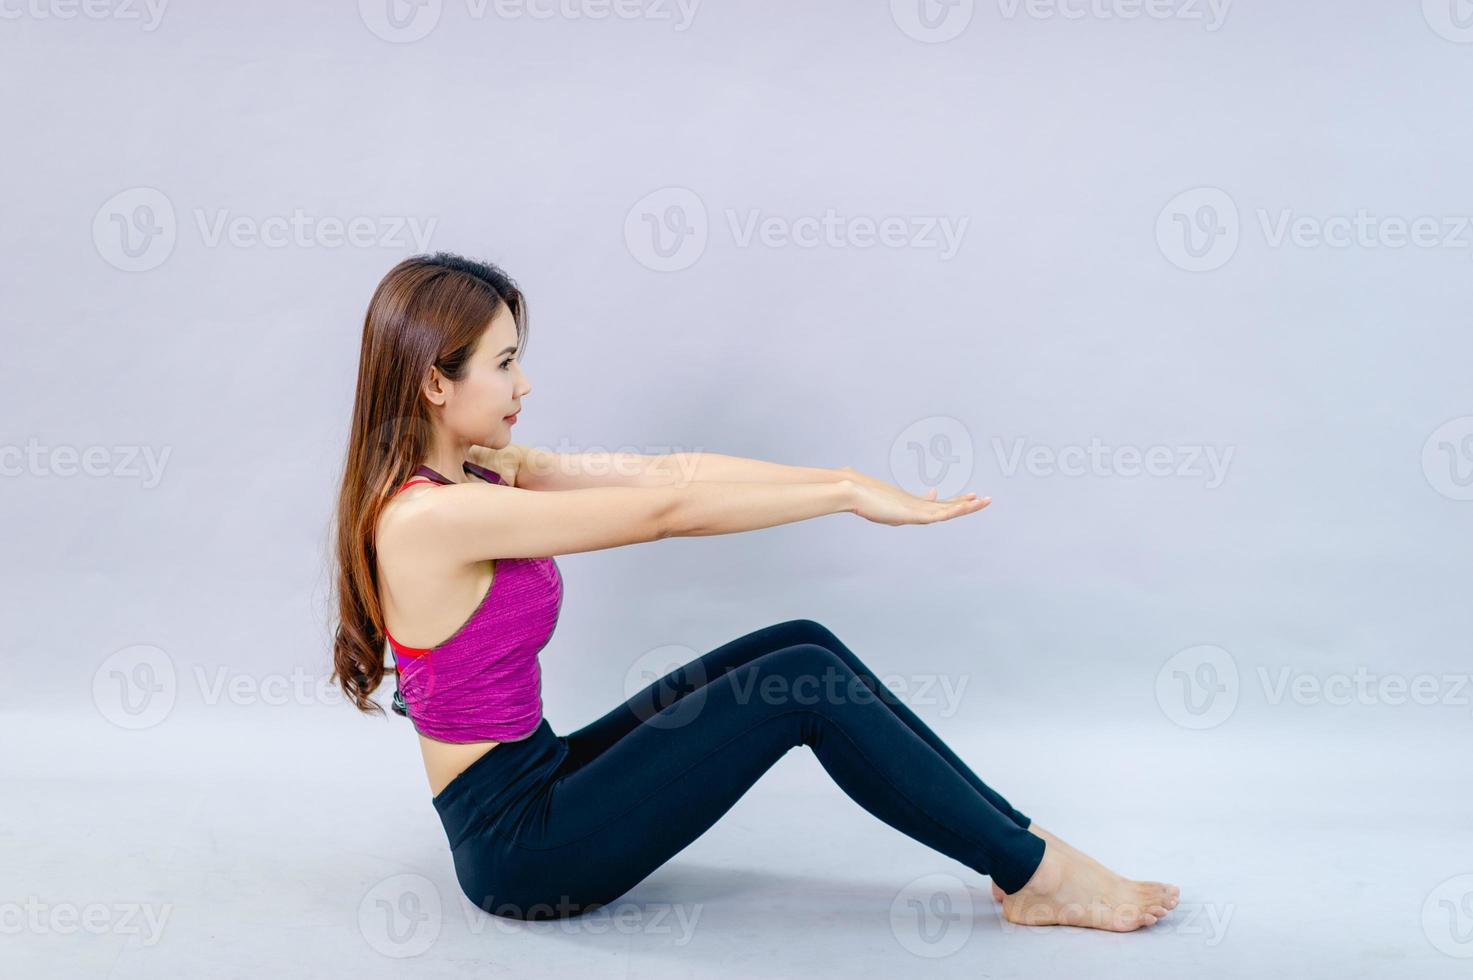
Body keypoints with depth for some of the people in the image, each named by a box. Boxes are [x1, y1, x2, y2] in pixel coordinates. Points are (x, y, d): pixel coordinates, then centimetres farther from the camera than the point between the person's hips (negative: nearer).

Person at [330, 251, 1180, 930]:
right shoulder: (429, 515, -23)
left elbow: (665, 469, -1)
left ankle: (1018, 840, 8)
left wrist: (846, 479, -7)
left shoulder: (480, 474, 5)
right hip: (518, 847, -9)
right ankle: (1037, 877, -1)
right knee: (806, 685, -15)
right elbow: (663, 511, -24)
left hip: (538, 779, 9)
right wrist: (848, 494, -18)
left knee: (803, 646, 0)